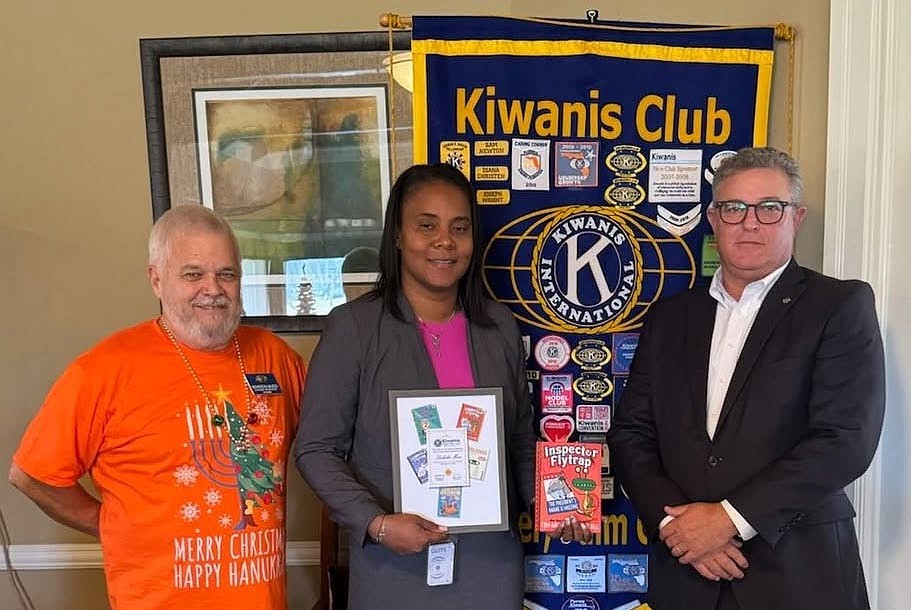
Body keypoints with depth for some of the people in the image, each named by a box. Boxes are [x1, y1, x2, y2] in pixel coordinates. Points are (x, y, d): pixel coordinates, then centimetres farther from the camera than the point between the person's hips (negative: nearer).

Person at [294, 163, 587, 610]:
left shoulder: (500, 326, 2)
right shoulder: (353, 327, -10)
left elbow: (520, 438, 11)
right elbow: (316, 448, -8)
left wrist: (543, 498, -4)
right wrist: (376, 523, -18)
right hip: (396, 566, -3)